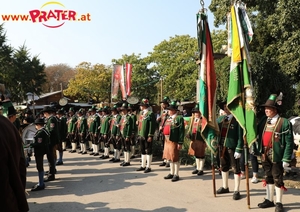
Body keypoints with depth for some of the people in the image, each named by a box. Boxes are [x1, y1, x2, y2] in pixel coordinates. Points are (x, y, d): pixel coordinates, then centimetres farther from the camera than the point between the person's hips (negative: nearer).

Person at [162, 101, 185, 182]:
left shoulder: (179, 118, -10)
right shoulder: (169, 118, 15)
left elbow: (181, 131, -14)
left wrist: (180, 143, -17)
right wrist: (165, 139, 16)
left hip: (174, 141, -8)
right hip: (167, 141, 8)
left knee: (175, 158, -1)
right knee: (170, 158, 15)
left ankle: (176, 175, 10)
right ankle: (171, 173, 27)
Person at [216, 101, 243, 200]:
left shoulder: (237, 120, -9)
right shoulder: (220, 119, 11)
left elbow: (240, 135, -12)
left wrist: (239, 150, -17)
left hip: (232, 147, -6)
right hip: (222, 146, 7)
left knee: (236, 168, 4)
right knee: (223, 166, 17)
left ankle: (236, 191, 15)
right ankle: (225, 187, 33)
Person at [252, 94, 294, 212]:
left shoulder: (284, 123, -11)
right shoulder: (263, 121, 6)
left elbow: (289, 143, -12)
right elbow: (258, 135, 14)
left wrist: (286, 159, -15)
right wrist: (255, 147, 4)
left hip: (277, 157, -6)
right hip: (265, 156, 6)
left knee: (278, 179, 5)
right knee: (268, 178, 16)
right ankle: (269, 200, 30)